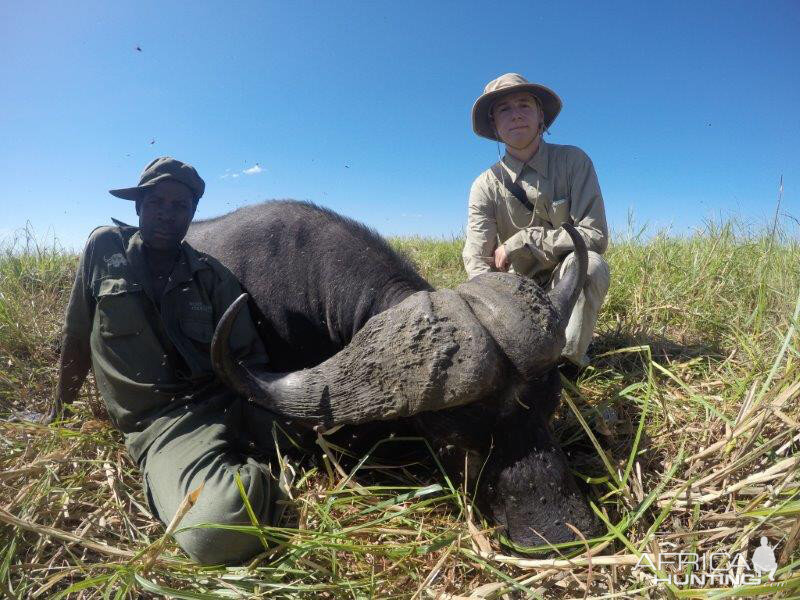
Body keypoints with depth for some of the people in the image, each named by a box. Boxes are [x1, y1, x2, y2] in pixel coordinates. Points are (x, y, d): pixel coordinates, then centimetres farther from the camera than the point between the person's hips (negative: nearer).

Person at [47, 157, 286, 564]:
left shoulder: (212, 275, 9)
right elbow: (76, 336, 17)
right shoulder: (104, 248, 8)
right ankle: (260, 481, -3)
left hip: (229, 402, 3)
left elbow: (251, 359, 6)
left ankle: (252, 478, 2)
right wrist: (61, 406, 26)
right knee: (217, 529, -33)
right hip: (159, 421, -2)